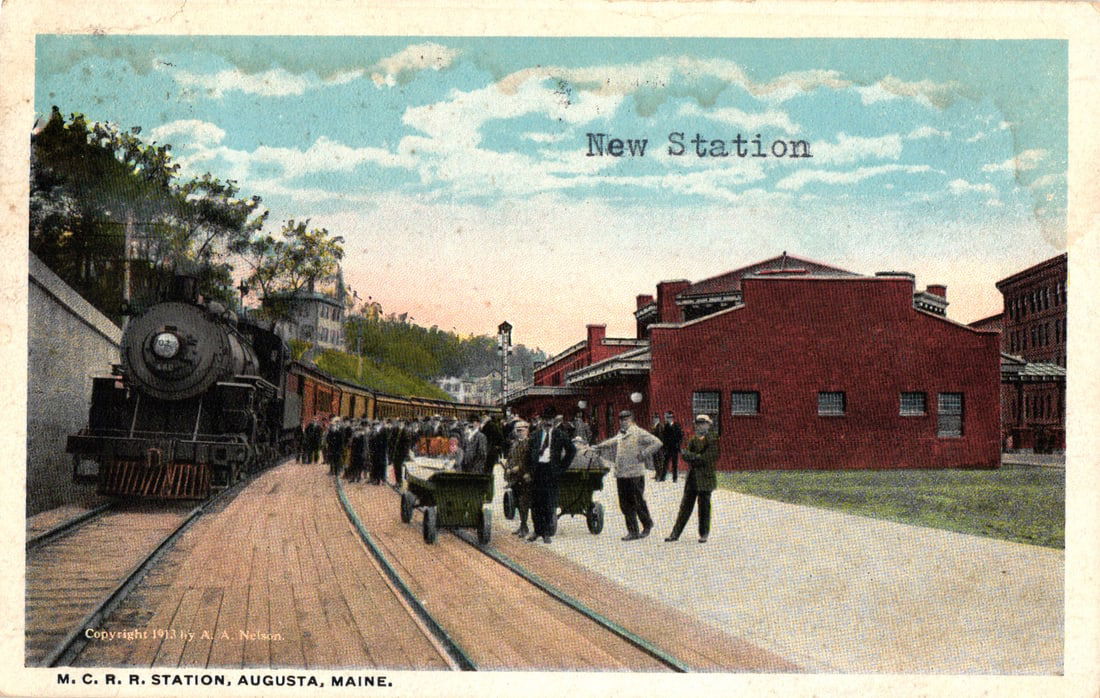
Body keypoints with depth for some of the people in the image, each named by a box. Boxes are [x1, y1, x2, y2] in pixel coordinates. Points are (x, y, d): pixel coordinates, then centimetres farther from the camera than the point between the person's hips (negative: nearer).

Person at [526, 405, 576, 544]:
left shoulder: (559, 435, 3)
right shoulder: (535, 435, 10)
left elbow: (572, 450, 6)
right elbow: (529, 453, 16)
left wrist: (562, 465, 0)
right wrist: (530, 468, 6)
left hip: (552, 470, -2)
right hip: (537, 470, 3)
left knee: (550, 504, -3)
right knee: (535, 502, 5)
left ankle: (547, 533, 4)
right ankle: (538, 530, 18)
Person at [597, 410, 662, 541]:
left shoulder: (639, 433, -7)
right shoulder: (620, 434, 16)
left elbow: (657, 442, -12)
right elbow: (612, 441, 38)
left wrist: (644, 454, -15)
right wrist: (599, 446, 29)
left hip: (635, 474, -7)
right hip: (621, 475, 7)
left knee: (638, 502, 0)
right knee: (625, 504, 6)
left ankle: (647, 525, 22)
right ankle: (632, 531, 13)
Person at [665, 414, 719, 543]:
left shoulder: (713, 439, -3)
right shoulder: (693, 439, 14)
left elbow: (709, 458, -13)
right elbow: (685, 456, 3)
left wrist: (692, 457, -11)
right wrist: (698, 458, -14)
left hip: (705, 478, -5)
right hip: (692, 478, 5)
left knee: (704, 506, 2)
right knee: (685, 505, 5)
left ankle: (704, 534, 12)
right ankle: (676, 533, 7)